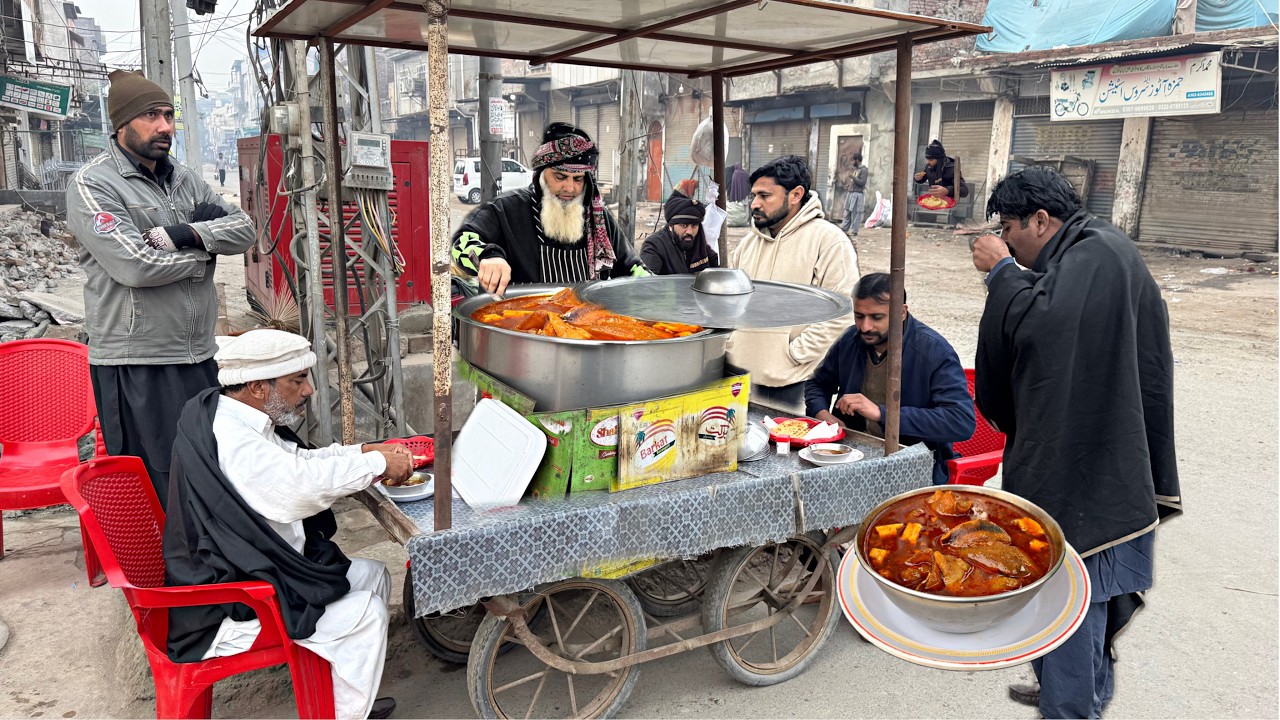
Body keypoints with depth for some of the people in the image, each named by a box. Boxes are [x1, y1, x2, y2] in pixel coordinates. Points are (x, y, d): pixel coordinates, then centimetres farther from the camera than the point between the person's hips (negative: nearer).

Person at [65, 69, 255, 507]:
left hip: (200, 357, 7)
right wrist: (205, 251, -5)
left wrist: (188, 234, -14)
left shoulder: (185, 180, 14)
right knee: (158, 484, 3)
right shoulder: (92, 185, -8)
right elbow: (135, 265, -20)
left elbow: (244, 230, 5)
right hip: (136, 367, -7)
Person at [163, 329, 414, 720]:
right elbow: (305, 484, -31)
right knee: (366, 613, -12)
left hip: (257, 570, 10)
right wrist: (379, 464, -17)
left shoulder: (236, 420, 2)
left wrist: (364, 451, 1)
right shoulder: (230, 443, -29)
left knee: (373, 576, 12)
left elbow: (297, 461, 14)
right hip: (228, 612, -10)